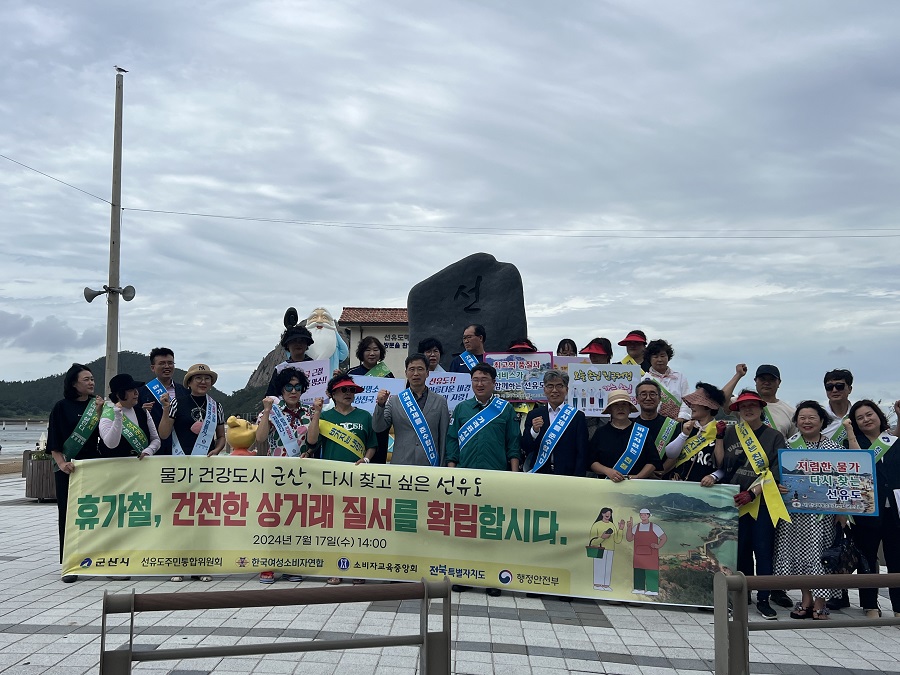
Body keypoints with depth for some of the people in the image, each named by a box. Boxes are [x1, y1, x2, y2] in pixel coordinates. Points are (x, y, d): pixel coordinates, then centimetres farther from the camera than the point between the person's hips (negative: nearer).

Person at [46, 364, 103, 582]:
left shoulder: (97, 404, 8)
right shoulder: (62, 407, 1)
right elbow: (54, 440, -2)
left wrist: (99, 412, -10)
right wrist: (61, 463, -14)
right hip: (68, 468, -2)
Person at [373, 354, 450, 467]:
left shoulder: (440, 402, 7)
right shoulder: (394, 401, 9)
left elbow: (444, 438, 6)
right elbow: (378, 427, 1)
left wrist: (442, 469, 3)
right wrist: (380, 405, -14)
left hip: (430, 466, 0)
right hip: (400, 465, 0)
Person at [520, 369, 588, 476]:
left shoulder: (578, 417, 1)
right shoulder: (534, 415, 6)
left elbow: (582, 454, -1)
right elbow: (525, 449, 3)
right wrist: (534, 431, -14)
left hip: (567, 475, -1)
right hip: (539, 474, 2)